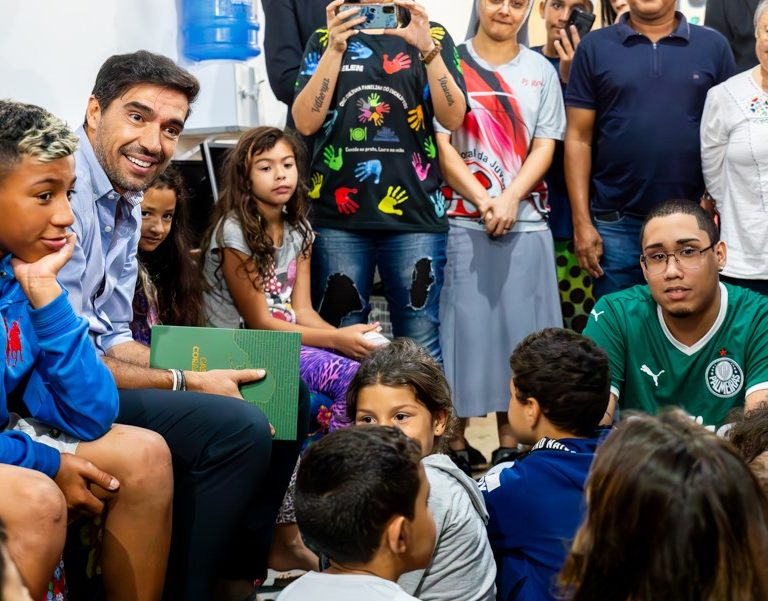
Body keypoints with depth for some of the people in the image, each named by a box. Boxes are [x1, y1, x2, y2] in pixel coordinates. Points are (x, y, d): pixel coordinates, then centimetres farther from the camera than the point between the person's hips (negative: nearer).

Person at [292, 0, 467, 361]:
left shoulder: (433, 37, 8)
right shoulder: (325, 39, 11)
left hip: (414, 214, -1)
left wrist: (428, 48, -15)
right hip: (338, 214, 1)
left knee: (420, 345, 0)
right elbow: (306, 122, -1)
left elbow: (453, 119, -4)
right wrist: (335, 49, -10)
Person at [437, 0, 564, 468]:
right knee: (463, 323, -1)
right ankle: (455, 439, 6)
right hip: (463, 219, -2)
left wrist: (509, 200, -10)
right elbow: (441, 143, -3)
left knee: (518, 325, 4)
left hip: (526, 221, 2)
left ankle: (510, 439, 12)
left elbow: (545, 146, 5)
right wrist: (483, 201, -12)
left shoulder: (541, 71, 11)